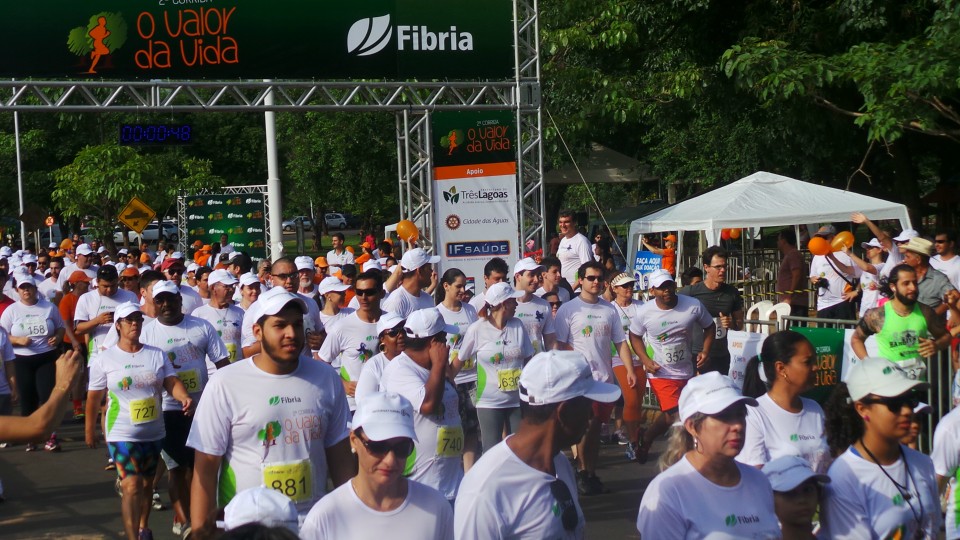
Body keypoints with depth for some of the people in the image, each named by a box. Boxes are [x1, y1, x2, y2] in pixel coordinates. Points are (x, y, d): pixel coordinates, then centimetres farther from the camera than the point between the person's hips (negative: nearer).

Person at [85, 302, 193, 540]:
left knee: (146, 483, 18)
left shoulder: (157, 355, 3)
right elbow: (94, 397, 1)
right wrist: (89, 430, 4)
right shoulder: (105, 359, -5)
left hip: (153, 432, 4)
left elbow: (171, 382, -6)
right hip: (122, 434, -4)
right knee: (132, 487, -14)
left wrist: (184, 397, -27)